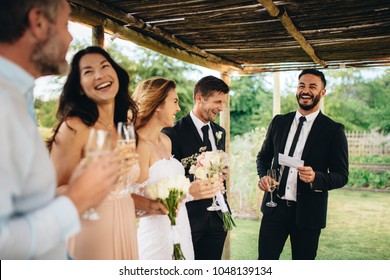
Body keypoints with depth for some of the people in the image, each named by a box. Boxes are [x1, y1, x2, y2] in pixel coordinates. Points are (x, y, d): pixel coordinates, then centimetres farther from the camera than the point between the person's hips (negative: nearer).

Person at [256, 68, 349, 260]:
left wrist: (316, 177, -24)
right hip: (275, 208, 3)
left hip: (308, 213, -2)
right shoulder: (279, 122, 6)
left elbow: (341, 176, -4)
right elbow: (264, 156, 17)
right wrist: (263, 175, -4)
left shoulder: (333, 130, -5)